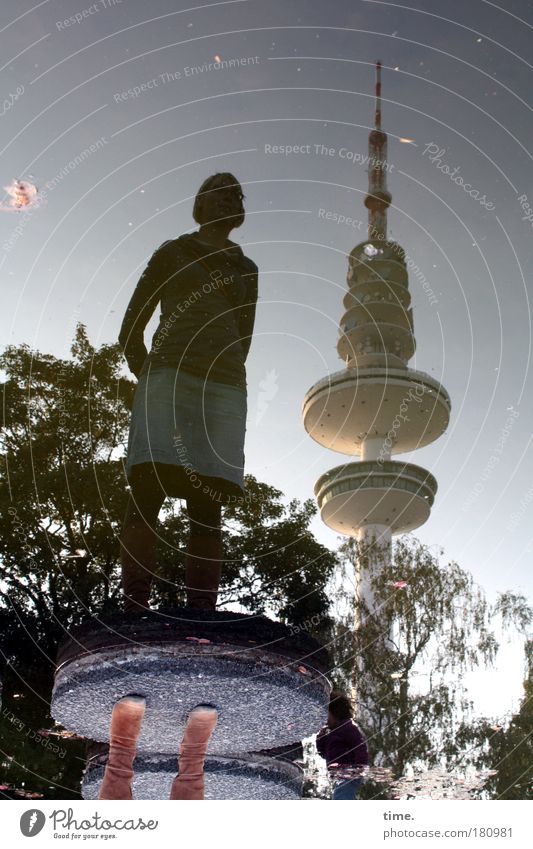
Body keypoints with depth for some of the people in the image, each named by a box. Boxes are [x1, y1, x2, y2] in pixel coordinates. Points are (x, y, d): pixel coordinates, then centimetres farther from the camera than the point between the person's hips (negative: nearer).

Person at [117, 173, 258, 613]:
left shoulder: (246, 269, 24)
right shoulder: (172, 252, 17)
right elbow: (132, 329, 15)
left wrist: (223, 374, 14)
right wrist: (149, 377, 10)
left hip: (224, 386, 3)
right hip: (169, 373, -2)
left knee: (208, 508, -8)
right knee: (148, 488, -19)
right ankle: (134, 609, -25)